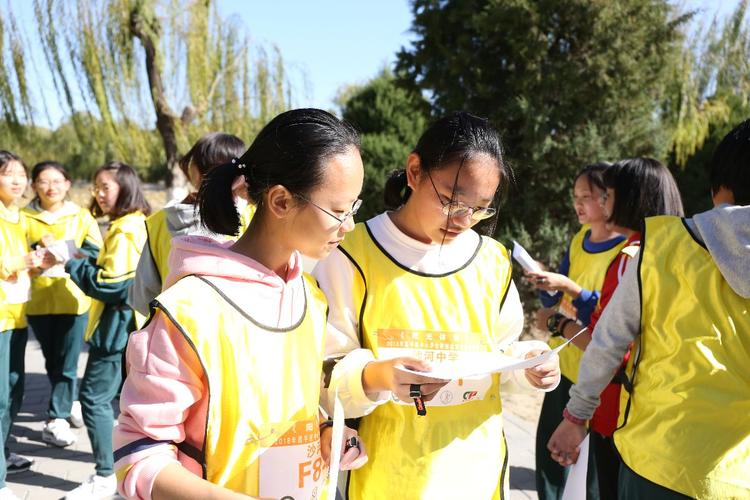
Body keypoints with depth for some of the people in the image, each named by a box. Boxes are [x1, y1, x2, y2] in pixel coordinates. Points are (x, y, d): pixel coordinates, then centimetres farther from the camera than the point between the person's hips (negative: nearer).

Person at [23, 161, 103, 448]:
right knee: (53, 363, 14)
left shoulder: (81, 216, 2)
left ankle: (55, 421, 9)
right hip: (38, 301, 2)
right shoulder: (25, 217, 3)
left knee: (67, 363, -1)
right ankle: (68, 404, 33)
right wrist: (37, 250, -17)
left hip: (73, 299, -1)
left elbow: (96, 254, -4)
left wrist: (65, 250, -19)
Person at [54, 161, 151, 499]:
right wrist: (90, 260, 1)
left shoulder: (124, 230, -18)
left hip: (116, 325, -10)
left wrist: (73, 265, -11)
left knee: (94, 397, -3)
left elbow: (111, 284, -21)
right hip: (129, 323, 10)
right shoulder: (136, 224, 12)